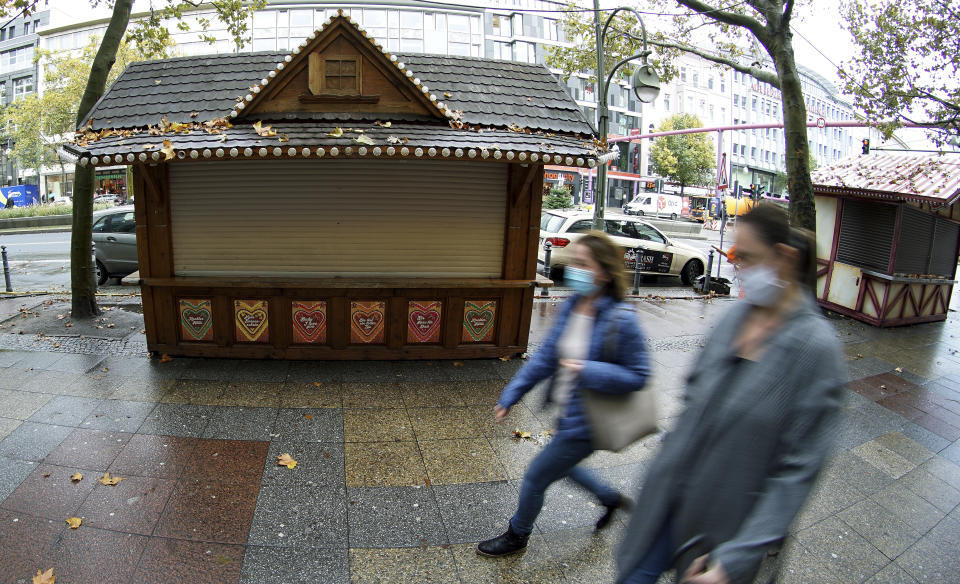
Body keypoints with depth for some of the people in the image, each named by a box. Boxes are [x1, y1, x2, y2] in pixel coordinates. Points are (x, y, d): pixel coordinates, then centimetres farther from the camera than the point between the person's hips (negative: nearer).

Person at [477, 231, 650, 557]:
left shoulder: (620, 320, -26)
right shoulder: (571, 308, -5)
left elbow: (637, 376, -18)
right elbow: (546, 357, 2)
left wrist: (588, 371, -29)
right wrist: (511, 395, 1)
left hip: (587, 422, -7)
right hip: (568, 414, 7)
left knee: (536, 477, 7)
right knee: (563, 465, 30)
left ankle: (516, 537, 36)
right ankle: (611, 499, 56)